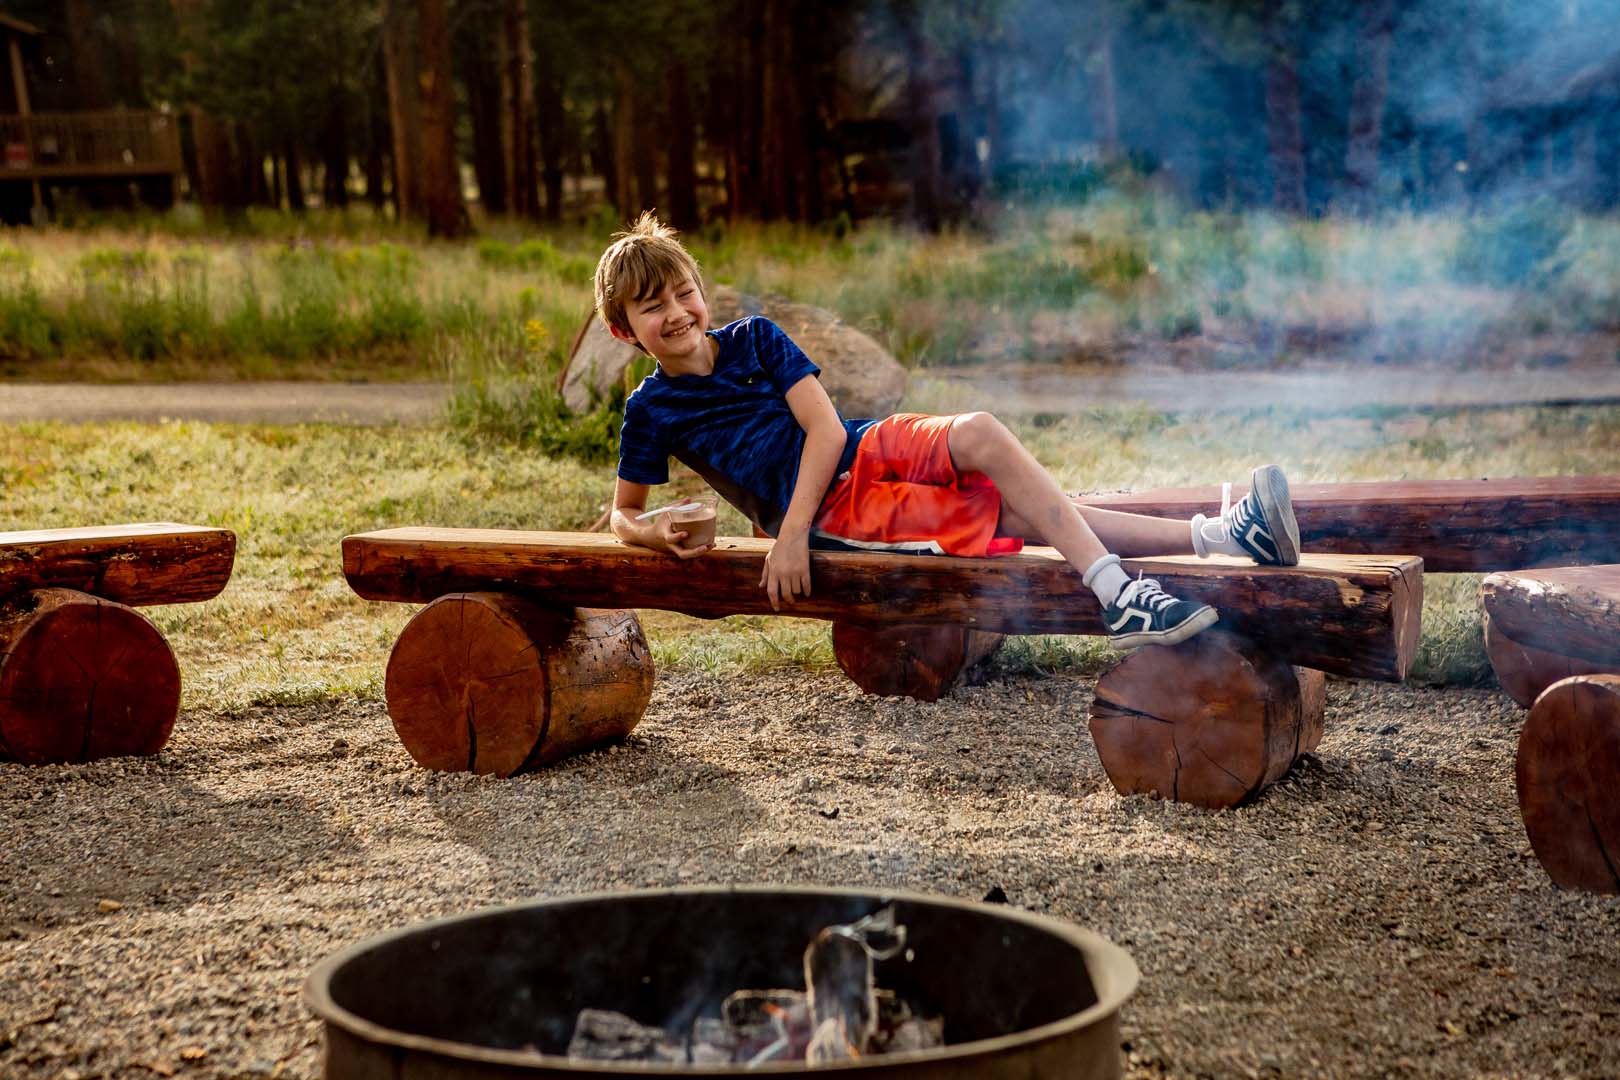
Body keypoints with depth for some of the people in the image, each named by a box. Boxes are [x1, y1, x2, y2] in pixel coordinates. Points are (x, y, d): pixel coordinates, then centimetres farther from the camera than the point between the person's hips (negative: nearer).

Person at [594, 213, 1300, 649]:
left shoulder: (753, 339, 5)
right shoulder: (653, 412, -1)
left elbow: (825, 428, -2)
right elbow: (623, 514, 7)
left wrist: (790, 531, -13)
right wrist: (654, 534, -19)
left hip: (868, 450, 4)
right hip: (834, 516, -4)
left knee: (981, 435, -23)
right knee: (1013, 516, -22)